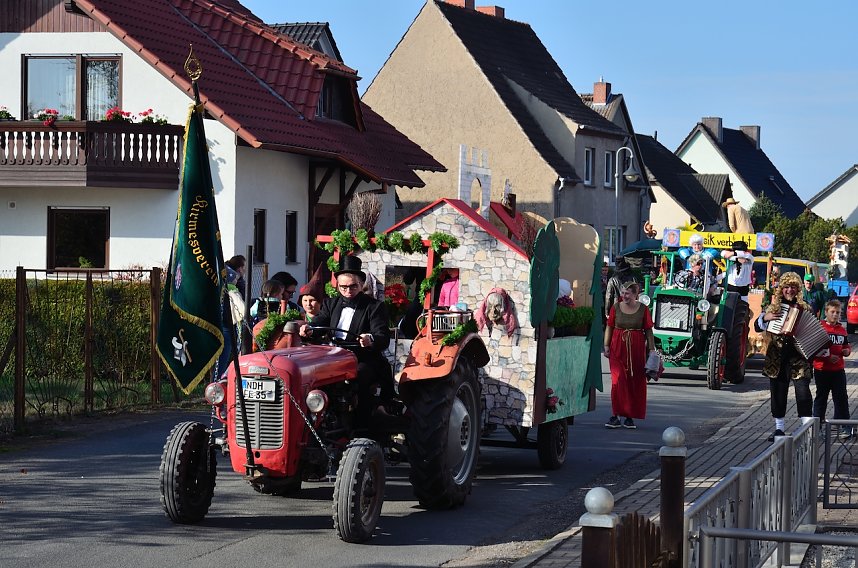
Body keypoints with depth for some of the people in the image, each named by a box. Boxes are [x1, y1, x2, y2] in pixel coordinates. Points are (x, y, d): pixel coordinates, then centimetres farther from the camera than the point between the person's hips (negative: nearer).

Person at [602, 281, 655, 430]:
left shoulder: (643, 309, 0)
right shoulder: (616, 307, 3)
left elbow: (648, 331, 2)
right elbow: (609, 327, 7)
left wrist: (652, 349, -2)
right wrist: (606, 346, 2)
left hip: (637, 348, 0)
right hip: (618, 348, 0)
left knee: (635, 383, 3)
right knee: (618, 380, -7)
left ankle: (630, 417, 12)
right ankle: (615, 416, -5)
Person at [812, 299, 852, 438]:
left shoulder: (842, 330, 9)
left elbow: (846, 346, 22)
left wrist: (847, 351, -2)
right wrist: (828, 357, -19)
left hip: (838, 369, 4)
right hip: (822, 369, -4)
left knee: (841, 397, 4)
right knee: (821, 397, 9)